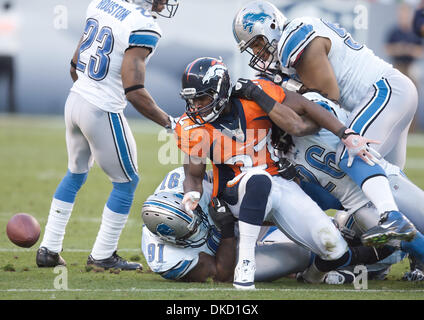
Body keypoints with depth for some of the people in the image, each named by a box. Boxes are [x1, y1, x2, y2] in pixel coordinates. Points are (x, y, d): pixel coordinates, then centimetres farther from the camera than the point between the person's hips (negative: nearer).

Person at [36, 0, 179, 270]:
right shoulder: (142, 27, -21)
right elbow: (134, 92, -23)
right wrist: (168, 122, -10)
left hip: (76, 98, 8)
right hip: (103, 113, -8)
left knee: (75, 174, 25)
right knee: (126, 181, 12)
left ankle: (49, 249, 27)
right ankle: (103, 255, 18)